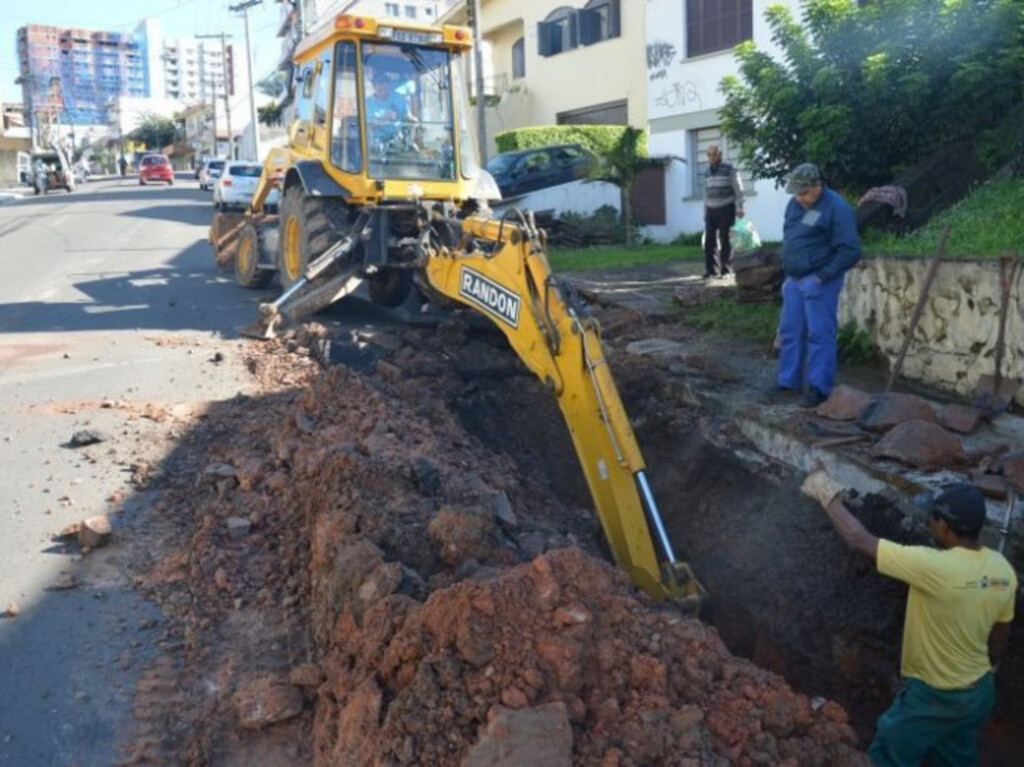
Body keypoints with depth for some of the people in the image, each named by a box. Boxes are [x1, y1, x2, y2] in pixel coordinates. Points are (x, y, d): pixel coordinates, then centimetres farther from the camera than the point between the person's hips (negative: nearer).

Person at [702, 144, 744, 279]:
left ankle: (726, 270, 3)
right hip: (711, 210, 5)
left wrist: (739, 208, -14)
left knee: (725, 240, -3)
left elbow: (738, 189, -6)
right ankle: (711, 270, 4)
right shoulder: (707, 172, 11)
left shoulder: (729, 169, -5)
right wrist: (705, 212, 14)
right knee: (709, 240, -1)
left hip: (726, 209, -5)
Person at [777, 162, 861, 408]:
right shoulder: (794, 204, 11)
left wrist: (822, 277, -19)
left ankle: (818, 388, -4)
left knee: (819, 334, -7)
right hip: (793, 280, 8)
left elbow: (850, 251, -17)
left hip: (817, 282, -8)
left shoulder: (836, 208, -14)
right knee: (790, 332, 11)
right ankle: (788, 381, 20)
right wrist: (788, 273, 15)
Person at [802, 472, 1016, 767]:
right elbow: (1000, 634, 5)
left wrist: (830, 497, -13)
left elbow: (859, 540, -27)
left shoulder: (934, 567, -34)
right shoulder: (1002, 568, -9)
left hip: (935, 696, -7)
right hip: (980, 692, 7)